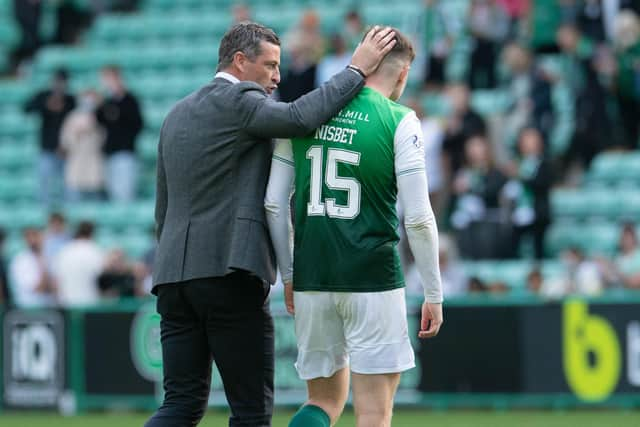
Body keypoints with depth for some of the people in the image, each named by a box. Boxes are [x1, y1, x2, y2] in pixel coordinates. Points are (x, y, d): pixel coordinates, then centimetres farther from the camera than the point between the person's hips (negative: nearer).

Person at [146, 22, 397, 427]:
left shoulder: (178, 114, 20)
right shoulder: (239, 101, -6)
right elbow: (298, 118, -25)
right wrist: (357, 70, -16)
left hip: (174, 273, 8)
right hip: (229, 272, -8)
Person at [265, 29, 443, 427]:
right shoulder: (400, 122, -5)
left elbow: (274, 204, 7)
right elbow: (418, 218, -7)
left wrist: (288, 275, 18)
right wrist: (434, 294, 3)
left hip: (311, 279, 4)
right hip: (373, 281, -4)